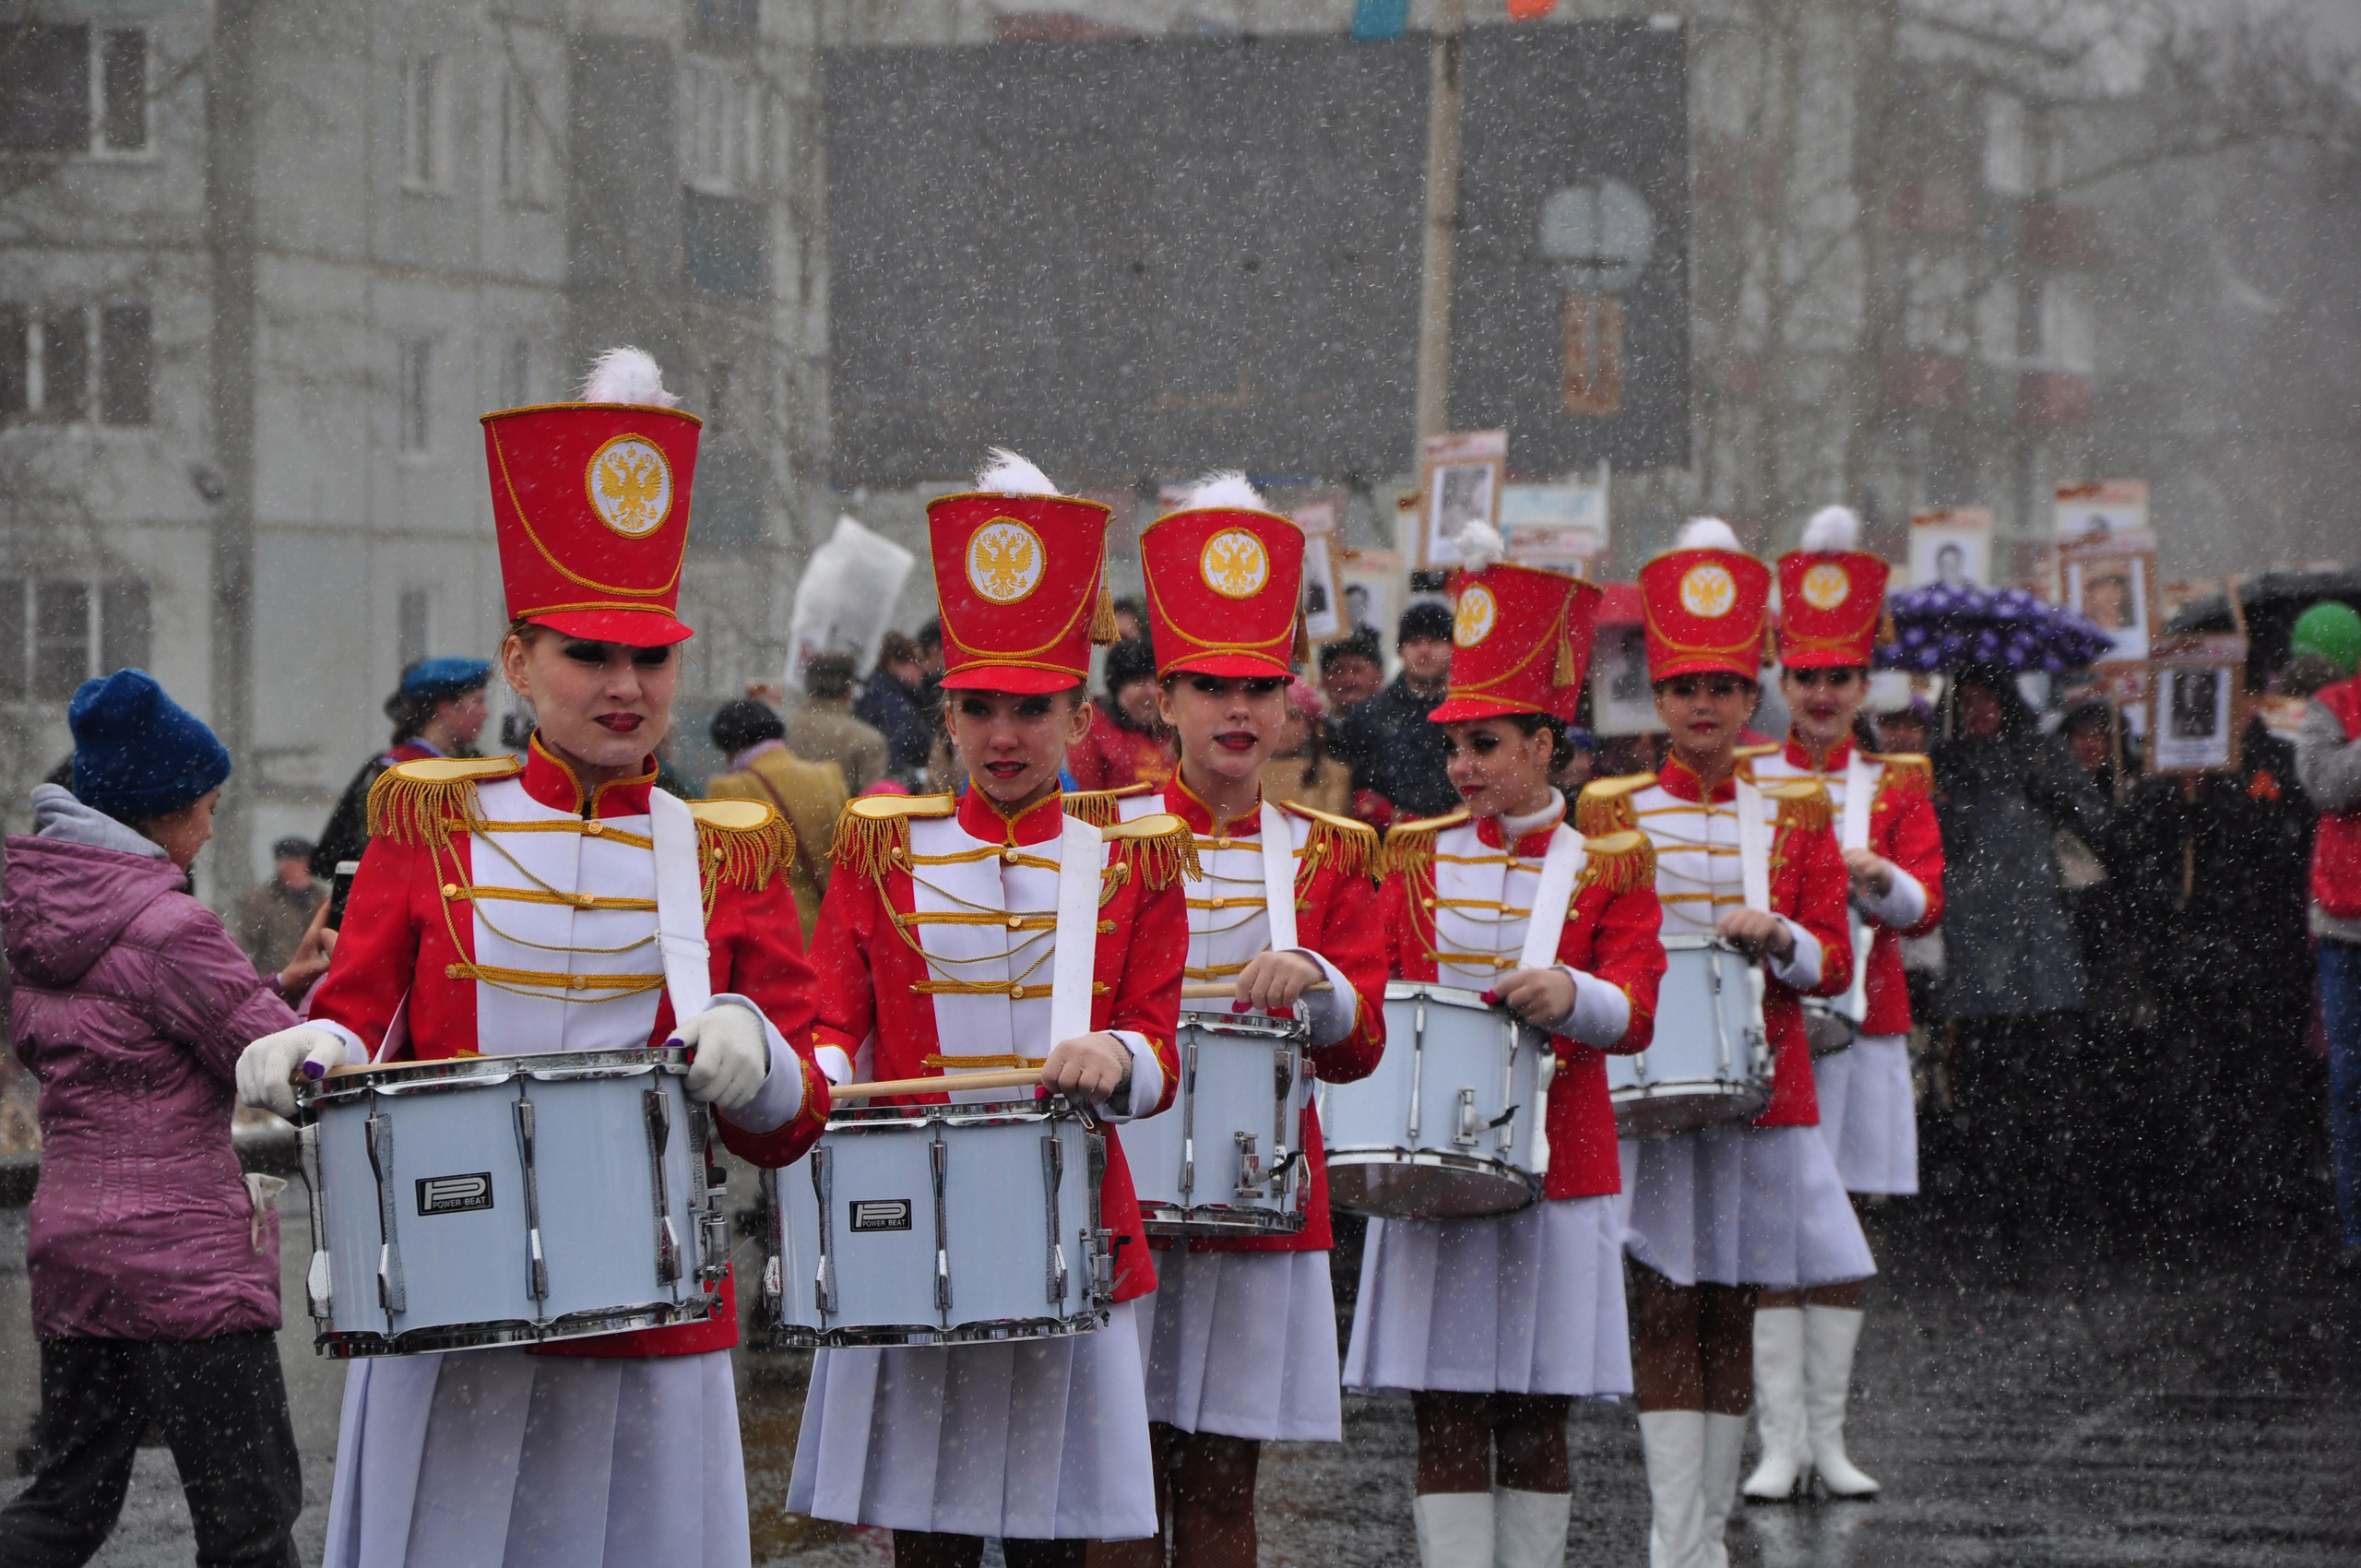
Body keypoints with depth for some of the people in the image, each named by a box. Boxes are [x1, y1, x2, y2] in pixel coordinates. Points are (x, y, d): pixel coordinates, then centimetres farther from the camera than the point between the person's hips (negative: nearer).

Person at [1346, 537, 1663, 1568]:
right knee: (1447, 1416, -2)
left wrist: (1569, 995, -31)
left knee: (1536, 1416, 4)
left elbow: (1633, 1016, -10)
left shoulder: (1608, 870, 2)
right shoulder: (1417, 857, 8)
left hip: (1557, 1171, -1)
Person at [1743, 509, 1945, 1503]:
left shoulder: (1898, 786, 10)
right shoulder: (1742, 783, 5)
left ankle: (1829, 1438, 12)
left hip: (1862, 1028, 2)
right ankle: (1780, 1445, -5)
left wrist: (1881, 879, -22)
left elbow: (1926, 905, -1)